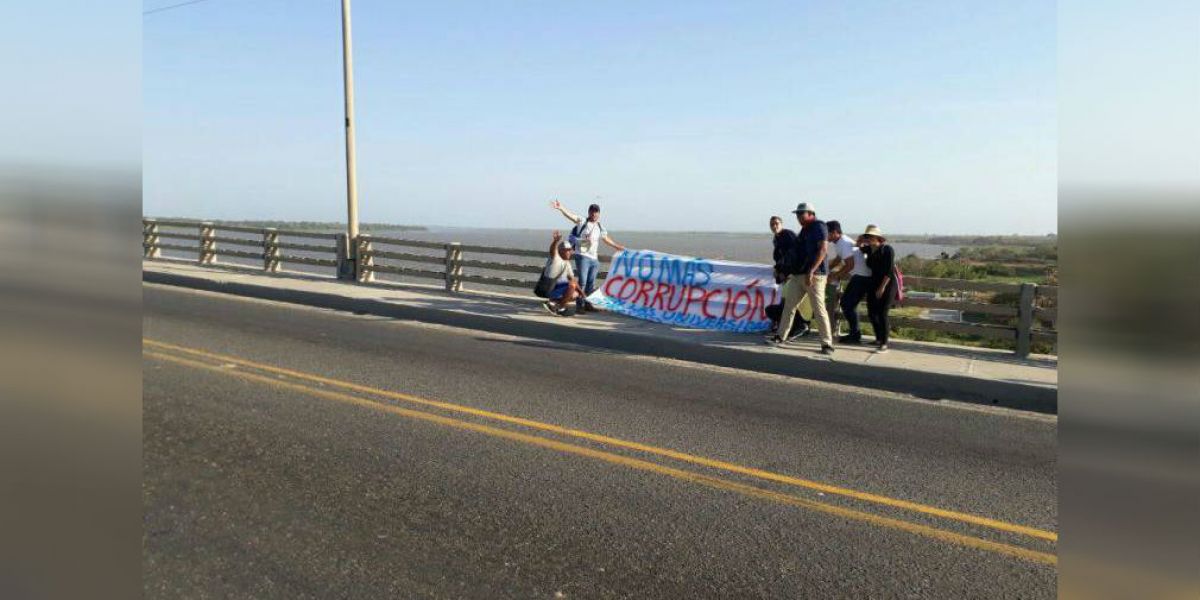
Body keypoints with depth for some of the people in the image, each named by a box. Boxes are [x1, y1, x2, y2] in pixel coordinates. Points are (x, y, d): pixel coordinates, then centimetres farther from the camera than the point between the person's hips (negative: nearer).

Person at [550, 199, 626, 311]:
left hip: (594, 259, 6)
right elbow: (571, 215, -16)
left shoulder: (600, 227, 16)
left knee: (591, 283, 9)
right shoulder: (582, 222, -1)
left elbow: (606, 239, 31)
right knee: (582, 281, -10)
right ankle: (580, 305, -4)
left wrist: (617, 246, 38)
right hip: (582, 256, -5)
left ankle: (588, 304, 18)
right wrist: (561, 208, -32)